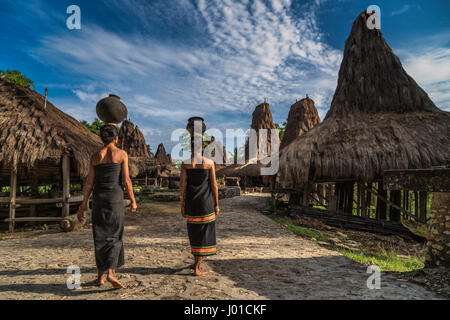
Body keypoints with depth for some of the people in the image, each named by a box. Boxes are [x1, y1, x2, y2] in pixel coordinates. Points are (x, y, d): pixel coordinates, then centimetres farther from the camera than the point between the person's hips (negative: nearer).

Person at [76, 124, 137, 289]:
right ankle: (111, 272, -10)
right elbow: (126, 180, -6)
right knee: (114, 236, 4)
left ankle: (101, 276, 19)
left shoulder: (95, 156, 6)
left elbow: (89, 183, 4)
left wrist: (83, 205, 10)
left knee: (100, 237, 11)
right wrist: (133, 200, 2)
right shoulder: (121, 154, -3)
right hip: (115, 198, -3)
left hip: (98, 198, 3)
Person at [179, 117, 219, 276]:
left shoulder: (185, 164, -2)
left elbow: (182, 186, -2)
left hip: (191, 202, 3)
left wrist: (182, 205, 6)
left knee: (194, 231, 19)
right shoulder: (209, 163, -6)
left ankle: (196, 261, 30)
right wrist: (216, 204, 4)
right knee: (204, 232, 5)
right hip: (206, 202, -2)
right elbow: (214, 185, -5)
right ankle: (197, 268, 9)